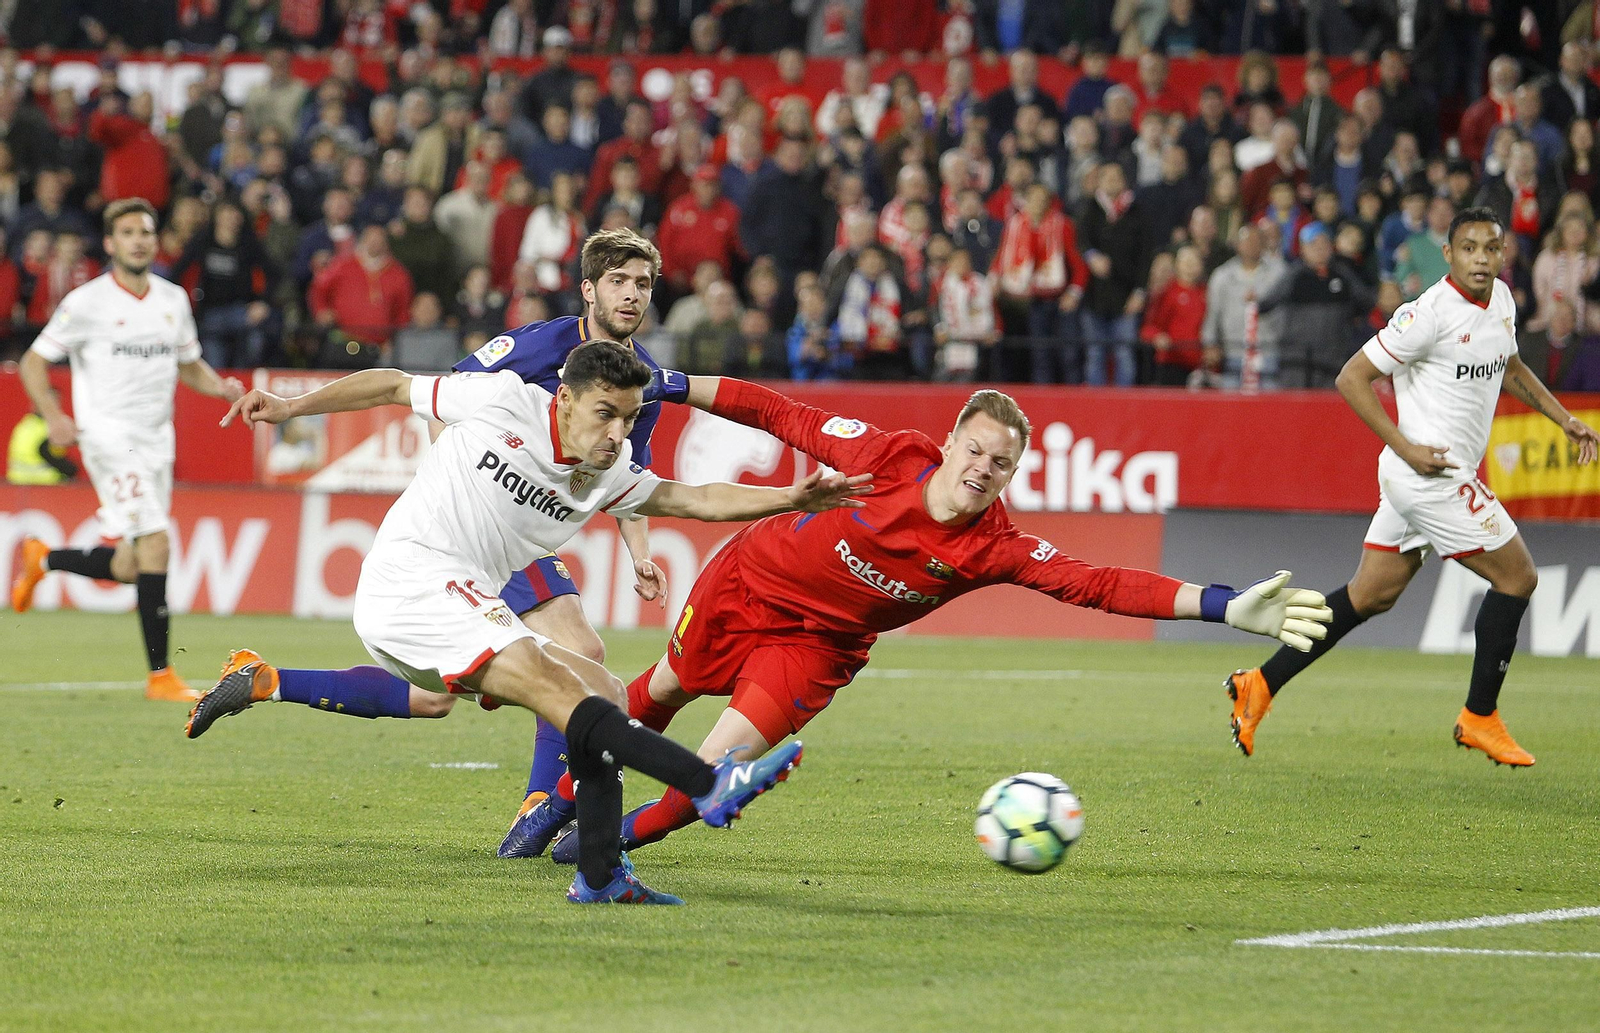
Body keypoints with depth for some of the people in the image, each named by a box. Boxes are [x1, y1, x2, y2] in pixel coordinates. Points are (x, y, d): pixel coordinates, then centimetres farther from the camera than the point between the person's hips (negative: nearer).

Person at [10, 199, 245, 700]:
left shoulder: (173, 299, 10)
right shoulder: (87, 302, -7)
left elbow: (190, 365, 22)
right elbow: (33, 362, -3)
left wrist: (221, 386, 0)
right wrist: (55, 417, -20)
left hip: (157, 440, 6)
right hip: (110, 436, -6)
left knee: (129, 567, 5)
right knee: (154, 542, -18)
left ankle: (42, 560, 33)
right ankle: (160, 674, -13)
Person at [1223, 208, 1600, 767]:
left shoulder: (1501, 300, 9)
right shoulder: (1431, 312, -18)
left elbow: (1510, 367, 30)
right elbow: (1352, 378, -16)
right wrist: (1407, 448, -19)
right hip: (1433, 474, -9)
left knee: (1371, 595, 12)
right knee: (1516, 575, -3)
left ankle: (1261, 683, 16)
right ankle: (1479, 717, 8)